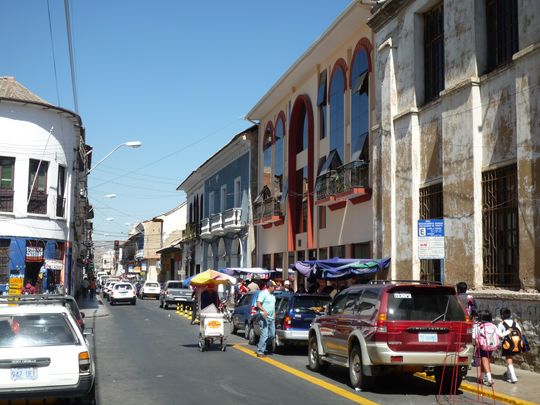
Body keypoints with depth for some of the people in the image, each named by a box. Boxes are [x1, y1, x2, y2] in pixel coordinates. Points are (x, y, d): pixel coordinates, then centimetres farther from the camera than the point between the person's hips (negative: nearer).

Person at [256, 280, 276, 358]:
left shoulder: (273, 295, 18)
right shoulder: (263, 293, -9)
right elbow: (258, 304, -18)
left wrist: (274, 314, 20)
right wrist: (264, 310, -33)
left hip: (271, 318, 9)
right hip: (264, 317, -9)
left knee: (272, 335, 9)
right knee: (264, 335, -11)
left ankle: (261, 345, 27)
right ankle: (260, 352, -5)